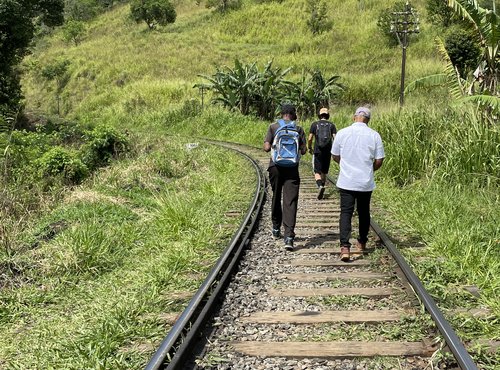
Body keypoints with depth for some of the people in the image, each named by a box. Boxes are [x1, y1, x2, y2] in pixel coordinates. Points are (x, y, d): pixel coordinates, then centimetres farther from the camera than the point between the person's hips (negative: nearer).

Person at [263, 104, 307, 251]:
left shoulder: (273, 127, 1)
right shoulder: (298, 129, 1)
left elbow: (267, 148, -6)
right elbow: (303, 151, -2)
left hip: (275, 167, 1)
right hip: (292, 168, -1)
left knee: (276, 197, 20)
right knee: (290, 202, -5)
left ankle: (276, 228, 34)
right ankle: (289, 236, -16)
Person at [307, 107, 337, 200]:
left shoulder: (315, 124, 1)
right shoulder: (331, 125, 4)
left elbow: (310, 138, -2)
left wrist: (309, 148, 13)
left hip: (317, 151, -2)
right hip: (328, 152, 2)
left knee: (317, 172, -2)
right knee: (324, 172, 16)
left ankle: (320, 186, -28)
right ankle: (321, 189, 21)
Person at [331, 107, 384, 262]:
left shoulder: (342, 133, -4)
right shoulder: (374, 135, -5)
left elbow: (335, 156, 7)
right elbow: (379, 161, -2)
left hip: (346, 182, -1)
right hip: (366, 182, 1)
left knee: (346, 212, -1)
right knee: (364, 212, 17)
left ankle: (345, 247, -15)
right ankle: (362, 243, 32)